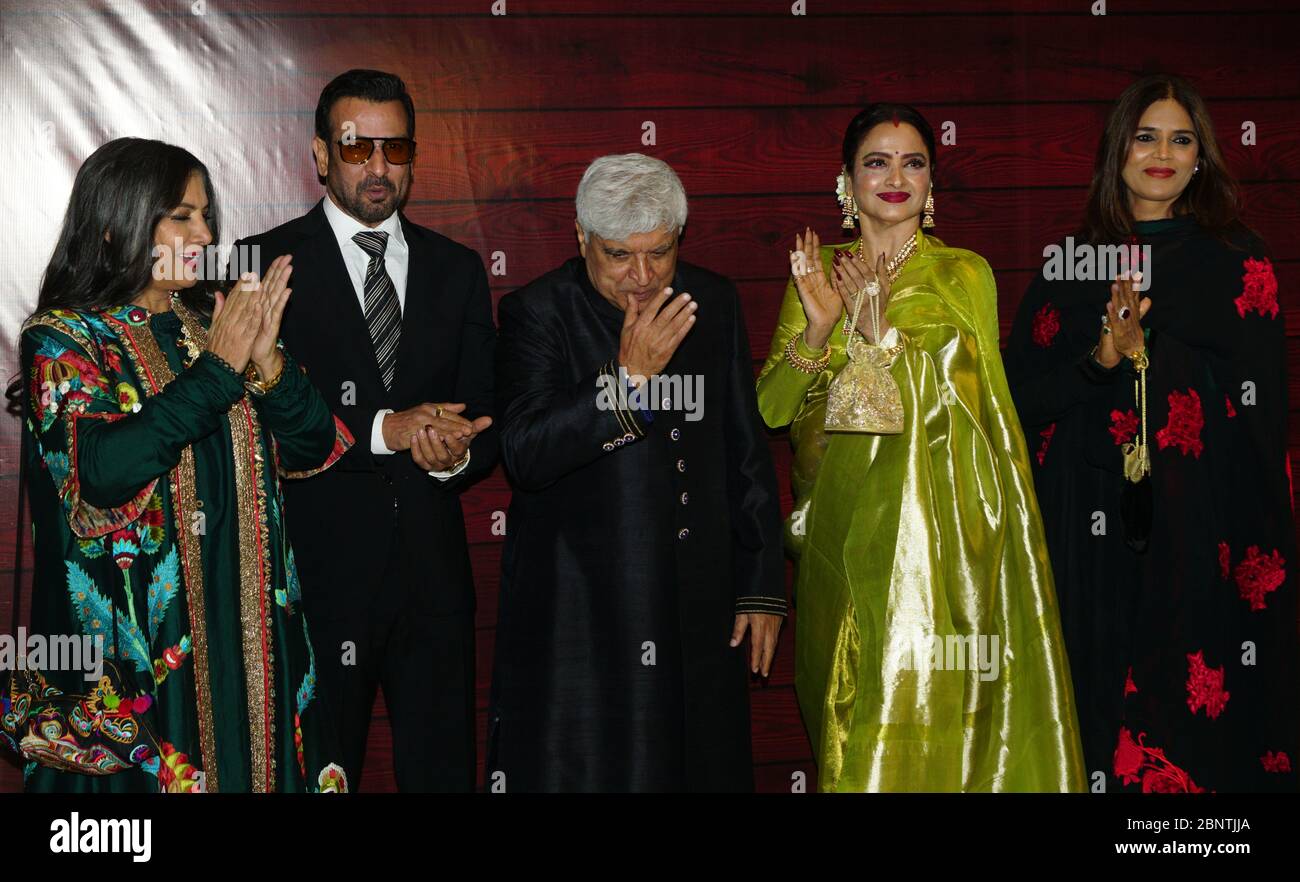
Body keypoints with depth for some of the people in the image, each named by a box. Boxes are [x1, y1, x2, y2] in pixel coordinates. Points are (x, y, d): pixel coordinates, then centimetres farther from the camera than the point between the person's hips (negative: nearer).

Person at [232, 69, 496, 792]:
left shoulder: (458, 270, 11)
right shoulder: (267, 264, -2)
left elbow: (486, 421, 8)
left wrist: (456, 455, -14)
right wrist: (382, 430, -21)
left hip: (433, 570, 4)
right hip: (318, 569, -3)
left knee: (445, 771, 11)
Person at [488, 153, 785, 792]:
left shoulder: (713, 302, 5)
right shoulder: (536, 313, -7)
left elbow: (747, 456, 10)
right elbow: (525, 456, -18)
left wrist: (763, 588, 9)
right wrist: (630, 376, -24)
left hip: (697, 608, 4)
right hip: (577, 612, -3)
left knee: (698, 767, 11)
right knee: (579, 769, 2)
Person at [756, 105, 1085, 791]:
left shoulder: (963, 272, 3)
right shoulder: (816, 271, 9)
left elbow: (967, 399, -7)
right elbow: (770, 407, 2)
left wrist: (881, 329, -16)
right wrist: (819, 328, -14)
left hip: (936, 525, -2)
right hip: (842, 525, 2)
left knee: (926, 704, -2)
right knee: (851, 704, 6)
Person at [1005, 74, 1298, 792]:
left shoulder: (1236, 260, 6)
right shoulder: (1072, 261, 10)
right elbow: (1025, 386, 2)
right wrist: (1101, 360, -13)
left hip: (1203, 515, -1)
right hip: (1095, 524, 1)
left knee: (1195, 682, -2)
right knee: (1104, 692, 1)